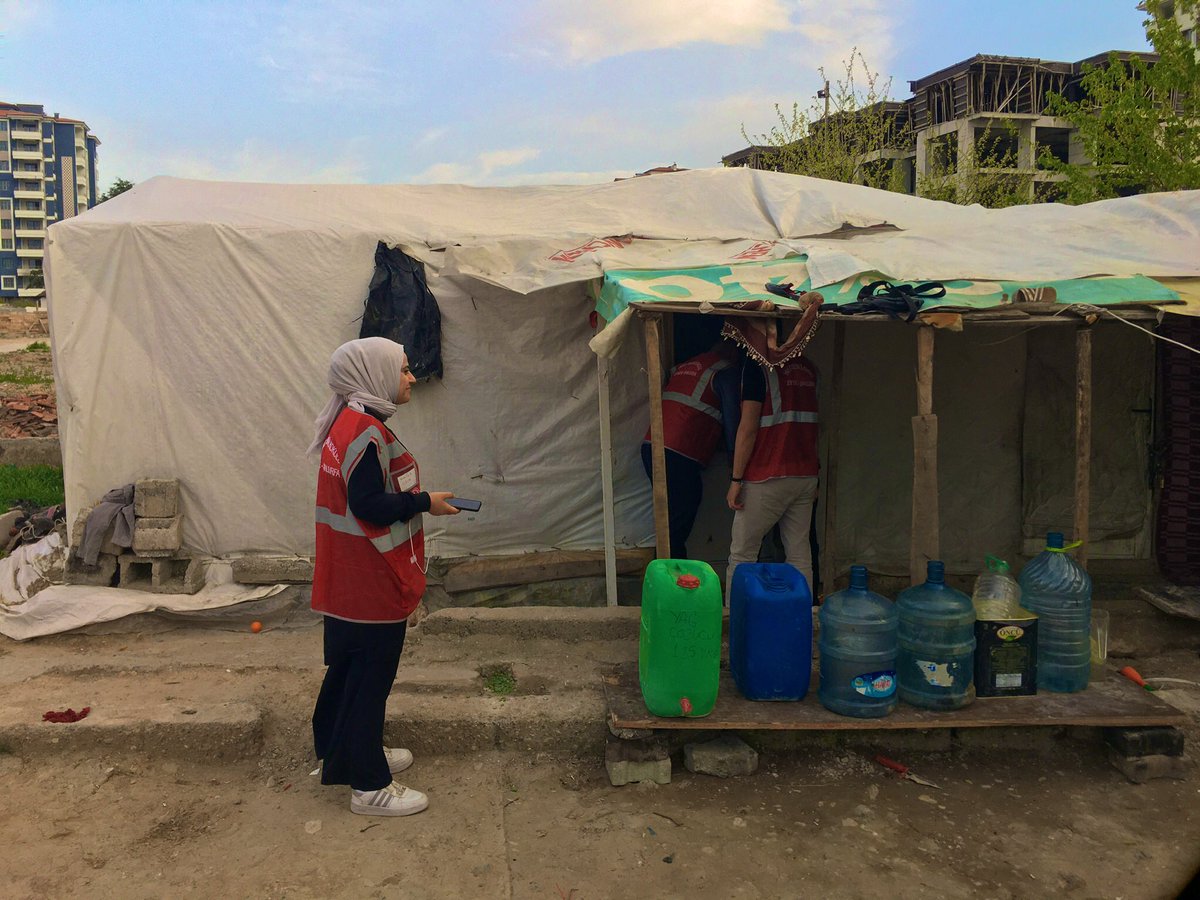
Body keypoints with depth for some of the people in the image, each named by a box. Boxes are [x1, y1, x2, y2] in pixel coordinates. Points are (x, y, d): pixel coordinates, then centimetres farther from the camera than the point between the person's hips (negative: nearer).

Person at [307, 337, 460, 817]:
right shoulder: (367, 432, -21)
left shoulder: (349, 422, 11)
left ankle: (342, 754, 39)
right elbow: (368, 505, -25)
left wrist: (413, 499, 11)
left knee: (348, 670, 22)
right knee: (370, 679, 0)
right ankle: (370, 787, 12)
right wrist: (425, 501, -16)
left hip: (346, 582, 11)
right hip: (372, 585, -11)